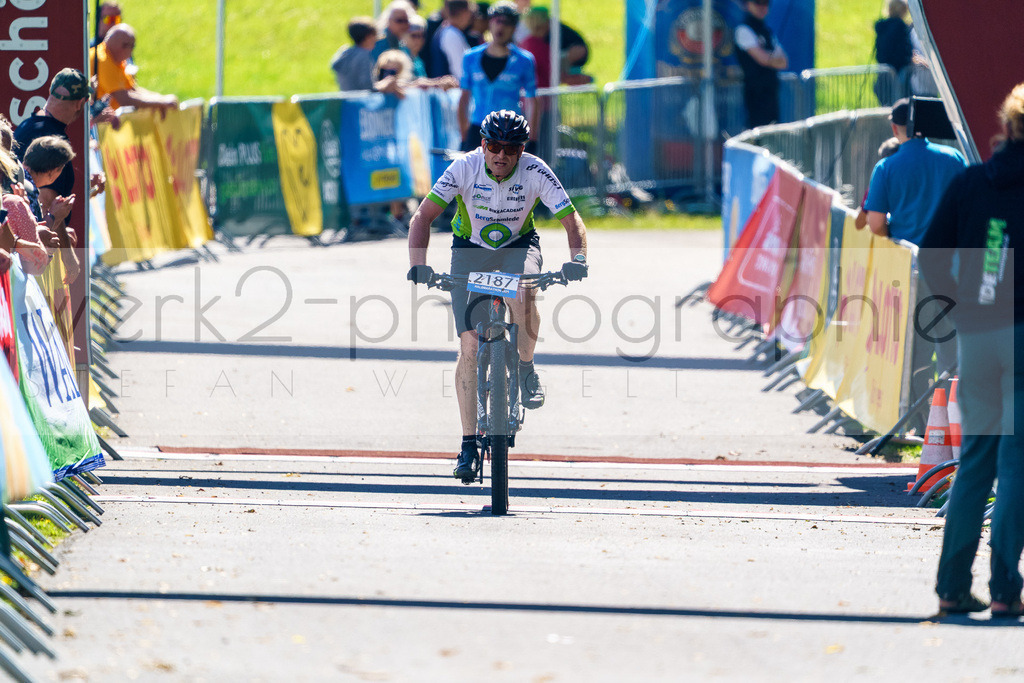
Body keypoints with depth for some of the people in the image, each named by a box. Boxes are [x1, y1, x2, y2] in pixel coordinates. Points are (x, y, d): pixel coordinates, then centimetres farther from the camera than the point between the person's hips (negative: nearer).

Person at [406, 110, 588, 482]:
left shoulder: (536, 172, -23)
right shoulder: (464, 168, -24)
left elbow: (572, 220, -22)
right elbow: (423, 216, -24)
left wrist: (577, 258, -41)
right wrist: (418, 263, -40)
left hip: (518, 245, 0)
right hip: (470, 249, 0)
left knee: (522, 298, -36)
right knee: (470, 346, -11)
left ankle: (526, 368, -7)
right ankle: (469, 444, -4)